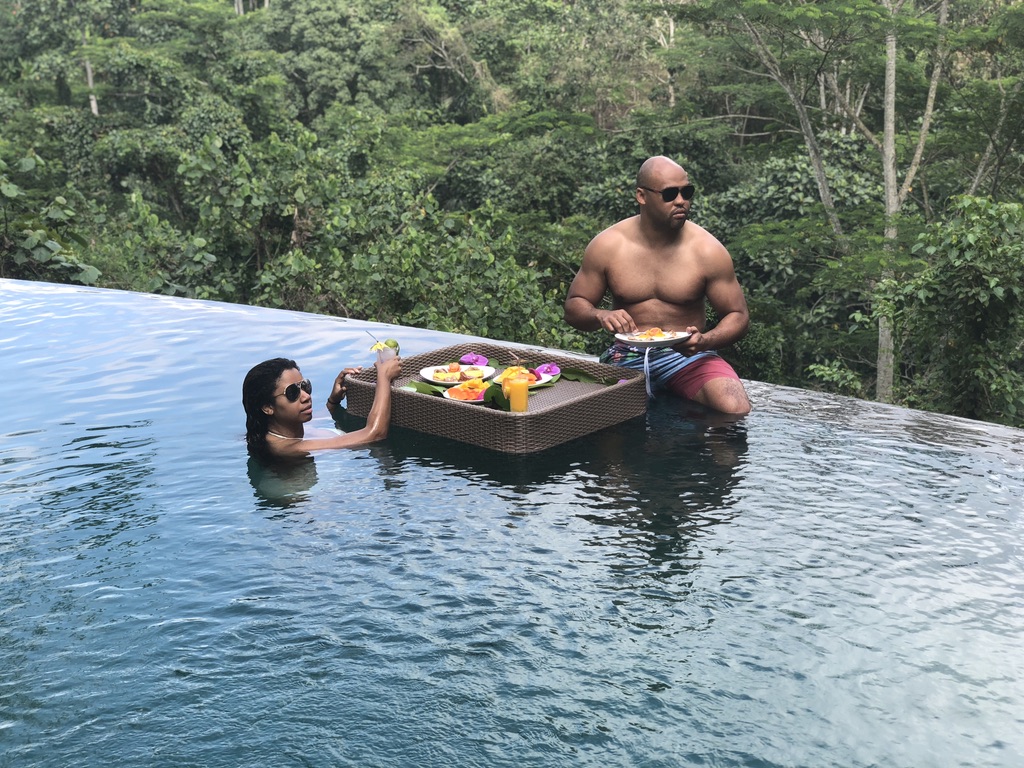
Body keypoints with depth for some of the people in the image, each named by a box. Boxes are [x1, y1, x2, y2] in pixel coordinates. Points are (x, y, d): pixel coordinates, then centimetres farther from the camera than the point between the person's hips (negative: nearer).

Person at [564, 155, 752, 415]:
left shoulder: (707, 250, -5)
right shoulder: (607, 246, -3)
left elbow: (738, 316, 1)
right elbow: (574, 307, 6)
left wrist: (704, 341, -21)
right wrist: (600, 316, -18)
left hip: (686, 355, -1)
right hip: (627, 356, 1)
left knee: (736, 411, -29)